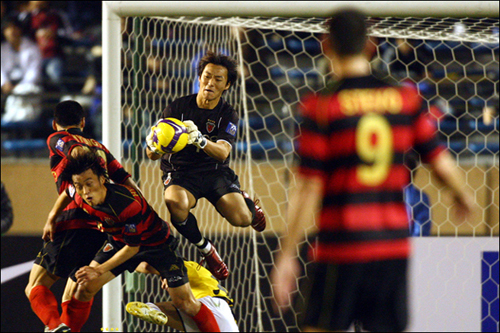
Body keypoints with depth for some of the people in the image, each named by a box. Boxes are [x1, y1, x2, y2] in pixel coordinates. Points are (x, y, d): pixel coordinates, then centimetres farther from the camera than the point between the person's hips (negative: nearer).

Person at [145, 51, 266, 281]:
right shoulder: (179, 107, -3)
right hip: (180, 172, -1)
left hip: (215, 173, 1)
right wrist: (154, 147, -34)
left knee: (241, 218, -23)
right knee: (176, 203, -37)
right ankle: (205, 249, -9)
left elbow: (222, 153, -21)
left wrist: (199, 140, -43)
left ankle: (248, 203, 20)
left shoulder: (228, 115, -1)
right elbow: (152, 155, -7)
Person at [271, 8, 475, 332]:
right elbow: (440, 160, 8)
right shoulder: (406, 99, 3)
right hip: (393, 245, 4)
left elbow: (309, 189, -9)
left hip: (341, 244, -4)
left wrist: (287, 256, -5)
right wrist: (463, 196, 30)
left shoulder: (321, 107, -7)